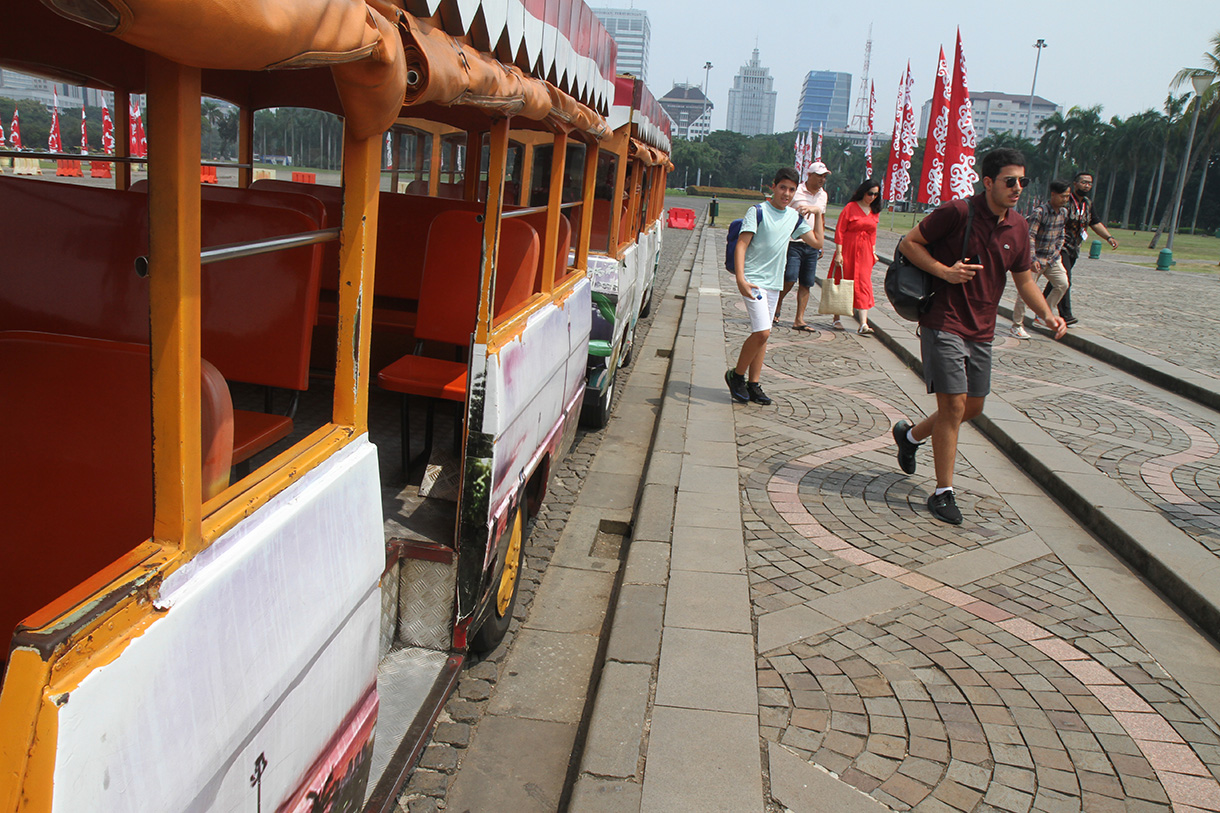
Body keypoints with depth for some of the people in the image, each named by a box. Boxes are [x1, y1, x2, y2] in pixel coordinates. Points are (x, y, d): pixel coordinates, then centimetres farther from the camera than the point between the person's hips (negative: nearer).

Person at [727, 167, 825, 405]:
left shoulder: (794, 217, 10)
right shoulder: (758, 212, -8)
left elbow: (817, 242, 14)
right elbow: (741, 245, -14)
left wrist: (818, 214, 8)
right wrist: (740, 278, -26)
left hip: (774, 283, 7)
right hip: (753, 281, -7)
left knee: (762, 335, 8)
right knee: (762, 332, -16)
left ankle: (753, 385, 15)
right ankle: (736, 375, 3)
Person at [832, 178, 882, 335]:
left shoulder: (875, 211, 10)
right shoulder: (850, 207, -7)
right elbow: (839, 231, -9)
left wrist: (873, 252, 13)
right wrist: (838, 253, -14)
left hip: (865, 253, 4)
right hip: (847, 251, -4)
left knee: (864, 287, -5)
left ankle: (863, 324, -11)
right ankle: (836, 319, 21)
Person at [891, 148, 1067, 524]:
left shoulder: (1018, 227, 6)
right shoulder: (958, 212, -13)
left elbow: (1024, 280, 14)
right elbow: (909, 243, -7)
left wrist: (1047, 313, -2)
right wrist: (944, 271, -20)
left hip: (982, 331, 7)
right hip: (944, 323, -7)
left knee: (973, 407, 14)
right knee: (953, 406, -8)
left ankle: (910, 435, 39)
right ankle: (943, 492, 3)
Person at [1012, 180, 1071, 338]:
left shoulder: (1064, 212, 7)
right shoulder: (1040, 211, -16)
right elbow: (1030, 236, -21)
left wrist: (1057, 251, 9)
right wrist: (1033, 259, -27)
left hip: (1052, 258, 7)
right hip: (1036, 257, -7)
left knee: (1062, 284, 3)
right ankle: (1017, 325, 2)